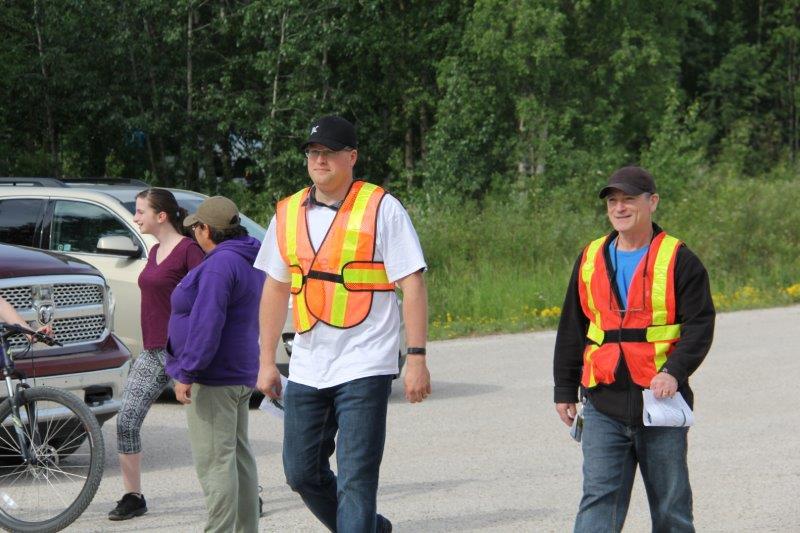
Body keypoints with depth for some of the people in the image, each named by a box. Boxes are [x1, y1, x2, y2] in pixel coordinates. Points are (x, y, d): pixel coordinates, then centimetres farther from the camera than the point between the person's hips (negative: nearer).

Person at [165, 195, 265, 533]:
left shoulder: (219, 265, -19)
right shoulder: (249, 262, 13)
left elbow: (206, 324, -25)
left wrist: (187, 373, -22)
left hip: (212, 378, -11)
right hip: (241, 375, 11)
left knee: (214, 461, -9)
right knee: (239, 457, 14)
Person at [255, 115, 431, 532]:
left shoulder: (381, 208, -4)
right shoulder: (289, 213, 11)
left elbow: (412, 285, -7)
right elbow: (275, 288, 17)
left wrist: (417, 358, -14)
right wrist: (267, 361, 14)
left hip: (364, 368, -6)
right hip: (306, 369, 6)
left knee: (356, 479, -8)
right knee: (301, 472, 9)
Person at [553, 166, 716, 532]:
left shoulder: (679, 260, -1)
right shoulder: (591, 259, 11)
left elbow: (700, 324, -6)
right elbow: (571, 329, 16)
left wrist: (674, 371, -22)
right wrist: (565, 390, 14)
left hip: (662, 403, -2)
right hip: (603, 404, 2)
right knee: (599, 499, -7)